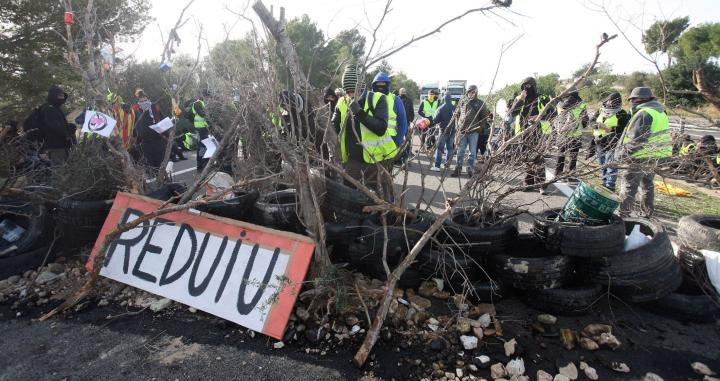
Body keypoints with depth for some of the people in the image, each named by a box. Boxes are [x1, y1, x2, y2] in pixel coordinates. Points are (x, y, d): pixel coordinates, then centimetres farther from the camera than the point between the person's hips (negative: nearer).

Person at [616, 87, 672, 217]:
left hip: (641, 156, -10)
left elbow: (636, 138, -24)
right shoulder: (660, 113, 14)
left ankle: (623, 215, -4)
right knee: (647, 184, 20)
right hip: (656, 156, 10)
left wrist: (624, 152, -16)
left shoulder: (644, 113, -18)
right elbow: (655, 136, 18)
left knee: (629, 185, -4)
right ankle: (647, 214, 28)